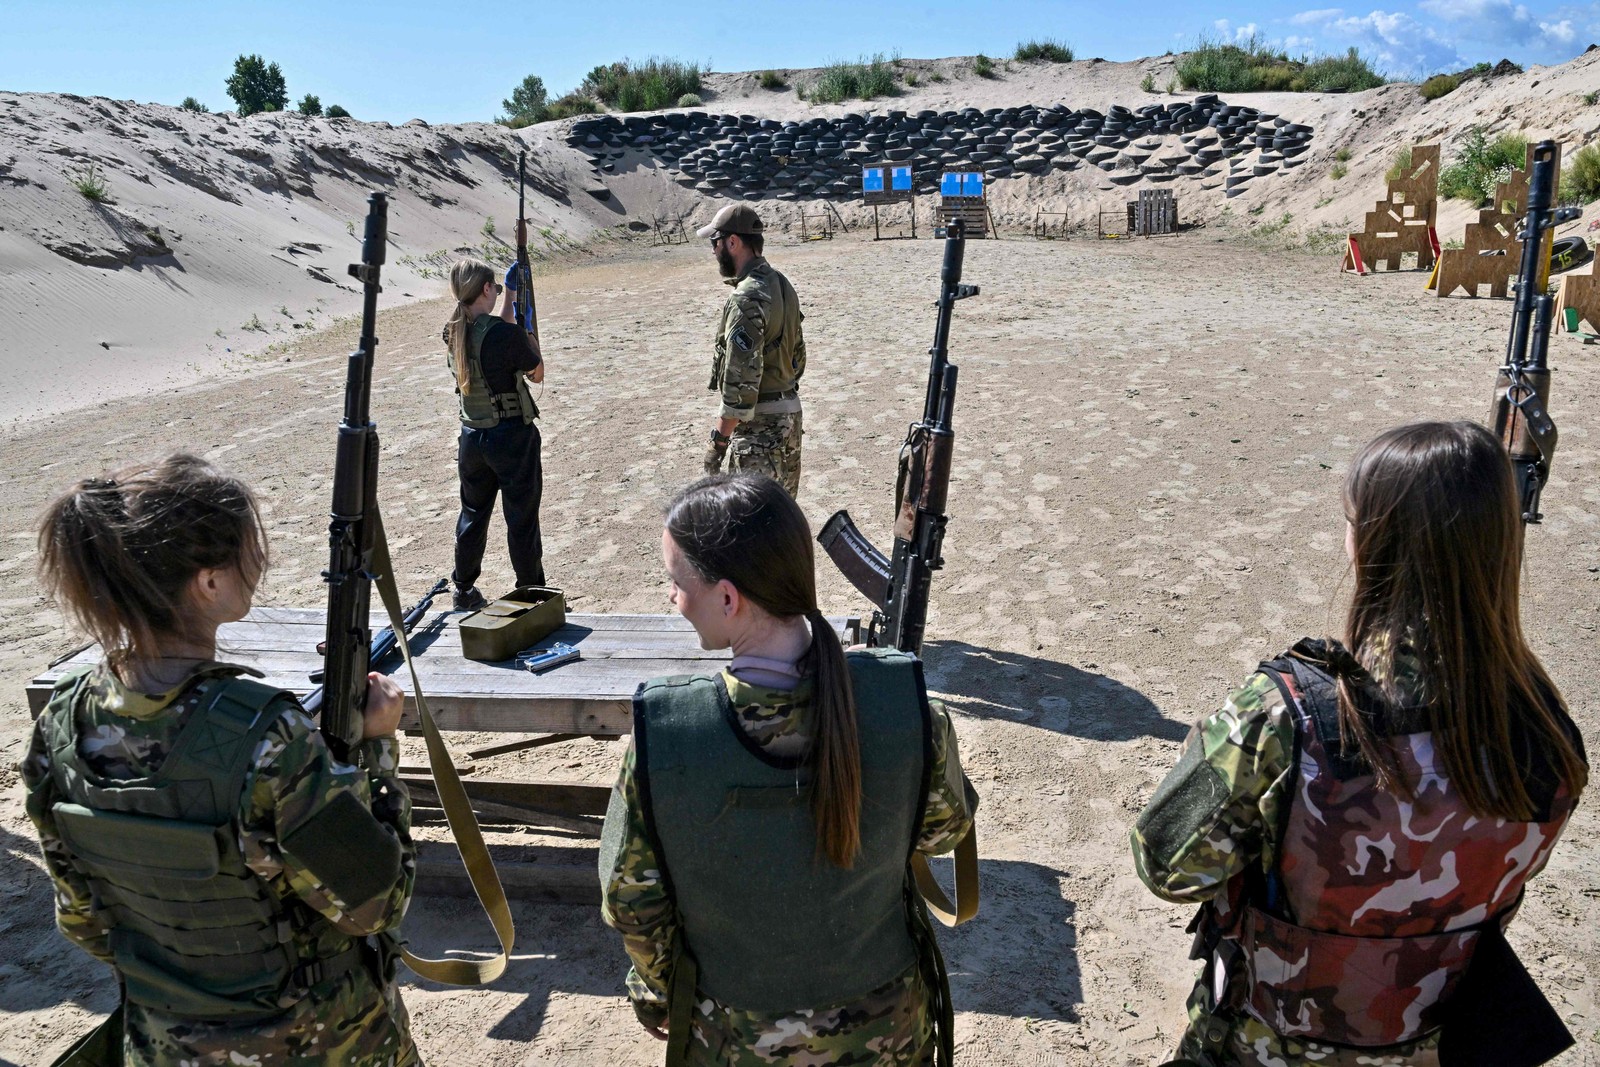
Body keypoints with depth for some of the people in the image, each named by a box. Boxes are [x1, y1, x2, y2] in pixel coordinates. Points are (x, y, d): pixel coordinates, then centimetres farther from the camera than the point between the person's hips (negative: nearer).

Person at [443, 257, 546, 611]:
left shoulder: (453, 332, 0)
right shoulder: (505, 334, -21)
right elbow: (537, 374, -5)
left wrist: (510, 301, 23)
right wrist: (530, 339, 11)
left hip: (472, 436, 6)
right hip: (512, 436, -6)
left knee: (473, 514, 20)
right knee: (522, 517, 6)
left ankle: (463, 591, 30)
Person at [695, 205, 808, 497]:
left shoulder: (747, 300, -20)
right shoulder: (782, 284, 9)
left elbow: (741, 378, -23)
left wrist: (719, 440, -19)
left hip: (759, 422, -10)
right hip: (790, 411, 10)